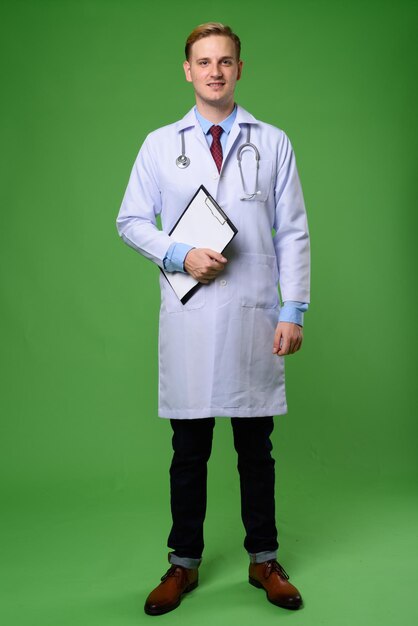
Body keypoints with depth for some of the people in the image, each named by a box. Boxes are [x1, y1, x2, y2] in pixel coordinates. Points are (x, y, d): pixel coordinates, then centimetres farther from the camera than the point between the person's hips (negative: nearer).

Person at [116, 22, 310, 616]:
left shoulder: (273, 143, 8)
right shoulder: (160, 145, 9)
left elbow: (293, 233, 5)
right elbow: (131, 221, 9)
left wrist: (294, 310, -3)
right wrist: (180, 255, -8)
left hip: (254, 318, 0)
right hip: (189, 318, 0)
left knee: (256, 447, 9)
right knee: (189, 448, 7)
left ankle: (264, 559, 25)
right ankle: (184, 563, 23)